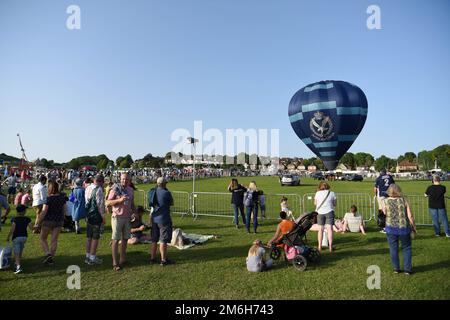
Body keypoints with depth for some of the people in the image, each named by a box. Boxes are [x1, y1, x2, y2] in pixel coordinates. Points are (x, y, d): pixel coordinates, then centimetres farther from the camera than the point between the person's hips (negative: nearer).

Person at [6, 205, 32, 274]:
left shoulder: (14, 219, -10)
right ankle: (18, 263, 36)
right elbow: (31, 228, -6)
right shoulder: (27, 219, -2)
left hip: (16, 237, -4)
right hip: (24, 237, 4)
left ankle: (18, 267, -16)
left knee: (16, 253, -4)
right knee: (20, 251, 23)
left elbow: (12, 229, -16)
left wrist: (8, 237, -4)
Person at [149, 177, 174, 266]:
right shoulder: (166, 193, -17)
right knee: (163, 241, 1)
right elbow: (172, 203, 1)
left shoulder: (153, 191, 3)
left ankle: (152, 258, 24)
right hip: (164, 219, -7)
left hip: (154, 218, 7)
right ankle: (163, 260, 8)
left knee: (154, 240, 15)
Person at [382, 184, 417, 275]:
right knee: (406, 248, 17)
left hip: (391, 228, -1)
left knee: (393, 248, 12)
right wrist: (414, 227, 6)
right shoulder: (404, 200, -7)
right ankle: (408, 269, 21)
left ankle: (396, 268, 21)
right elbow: (410, 216, -6)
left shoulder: (385, 201, -9)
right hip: (404, 228, 1)